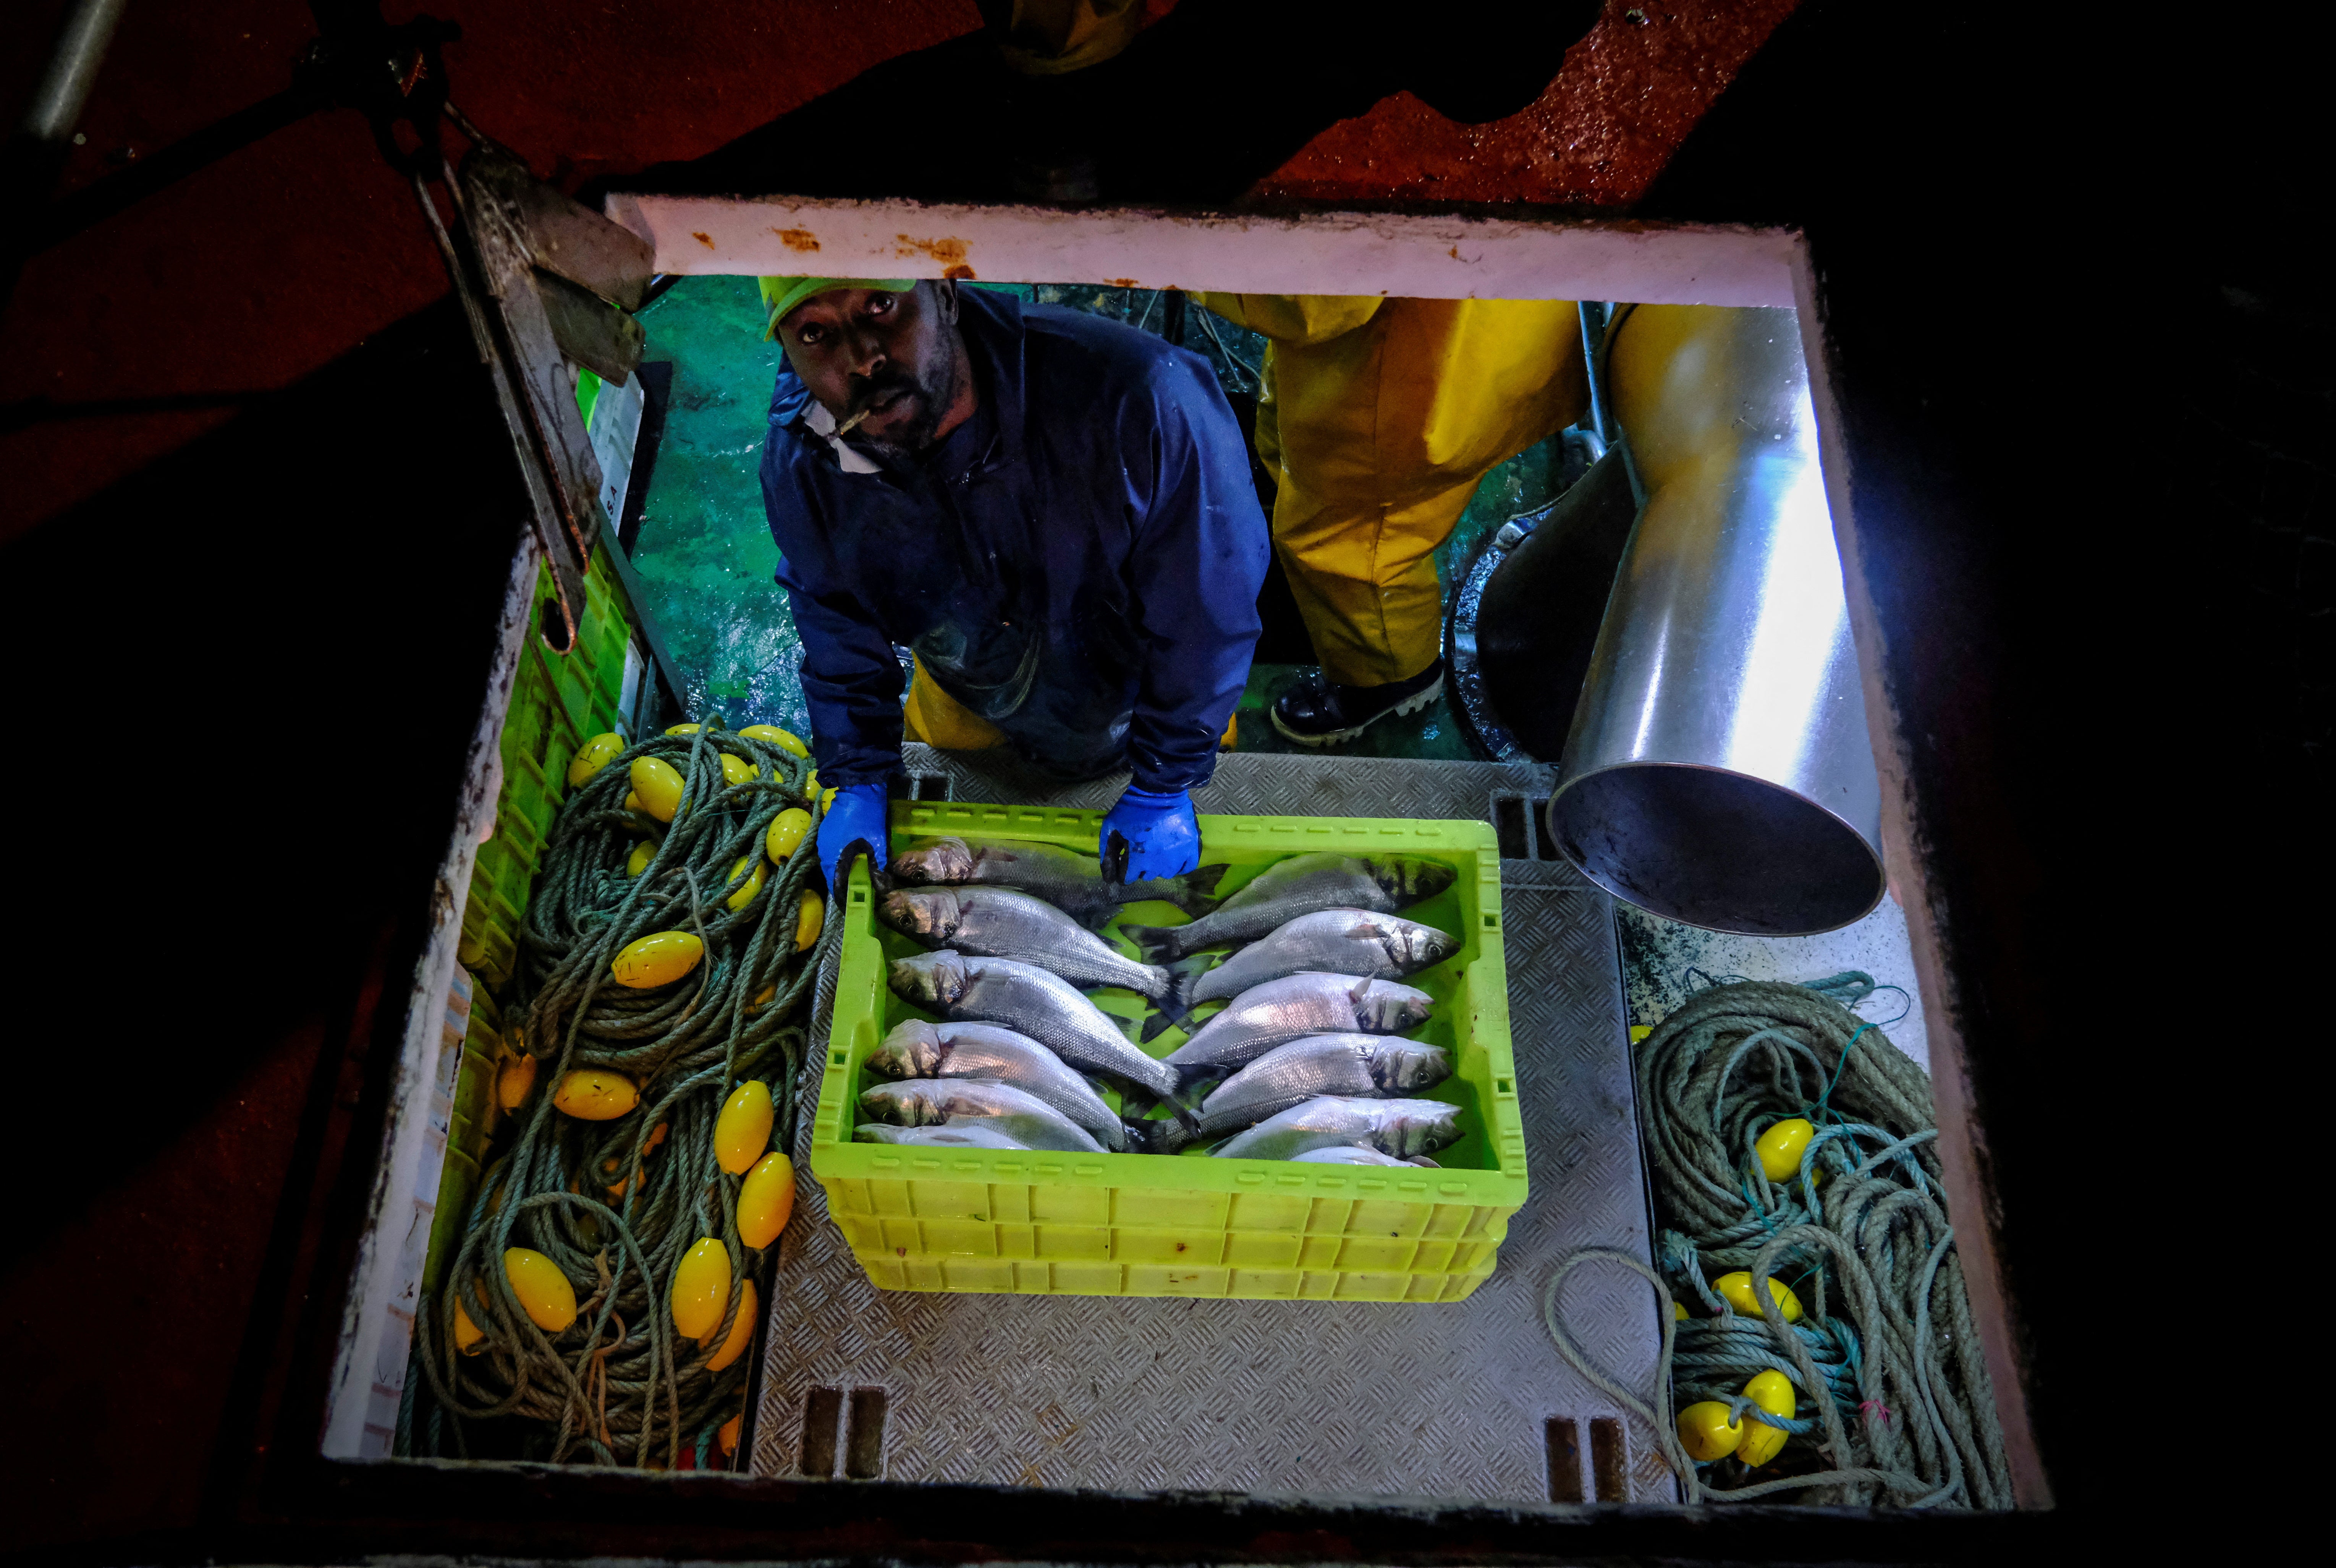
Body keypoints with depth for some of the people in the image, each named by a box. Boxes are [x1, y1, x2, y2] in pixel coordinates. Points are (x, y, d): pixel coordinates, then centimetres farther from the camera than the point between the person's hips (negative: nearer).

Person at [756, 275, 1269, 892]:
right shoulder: (797, 460, -29)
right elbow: (835, 618, -8)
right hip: (965, 702, 3)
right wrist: (859, 781, -9)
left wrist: (1163, 788, -21)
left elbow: (1211, 601, -30)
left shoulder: (1141, 399, -44)